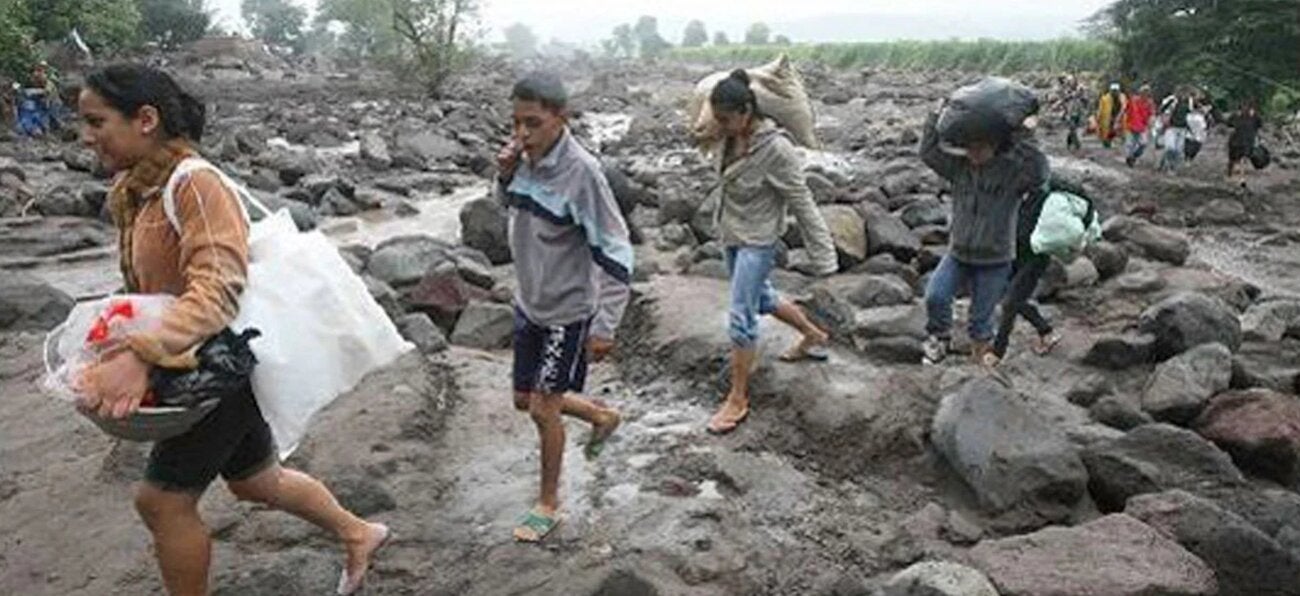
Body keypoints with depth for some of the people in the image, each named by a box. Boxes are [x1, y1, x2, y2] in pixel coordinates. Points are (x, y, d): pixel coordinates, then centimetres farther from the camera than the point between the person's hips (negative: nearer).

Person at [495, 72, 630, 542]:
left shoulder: (581, 172, -26)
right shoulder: (524, 158, -5)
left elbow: (614, 253, -23)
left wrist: (605, 326, -23)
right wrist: (505, 174, -8)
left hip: (568, 310, -7)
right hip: (529, 302, 7)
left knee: (543, 407, 4)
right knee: (524, 399, 18)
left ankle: (548, 504, 26)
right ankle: (602, 417, 43)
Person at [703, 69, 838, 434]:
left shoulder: (776, 148, -25)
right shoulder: (731, 138, -5)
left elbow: (803, 204, -20)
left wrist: (823, 257, -18)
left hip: (757, 241, -8)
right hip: (731, 235, 8)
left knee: (741, 318, -5)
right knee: (762, 299, 24)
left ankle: (738, 399, 11)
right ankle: (814, 336, 50)